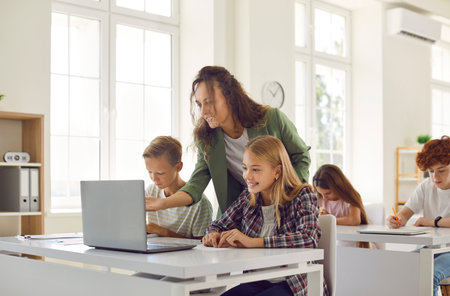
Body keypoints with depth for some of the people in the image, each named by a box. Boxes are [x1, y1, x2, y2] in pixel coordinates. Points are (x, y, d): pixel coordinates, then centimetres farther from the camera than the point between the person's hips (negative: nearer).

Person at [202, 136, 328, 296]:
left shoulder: (302, 195, -8)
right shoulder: (248, 197, 7)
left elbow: (309, 239, -25)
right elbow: (218, 225, 18)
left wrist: (252, 242, -28)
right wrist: (213, 235, -8)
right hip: (259, 283, 5)